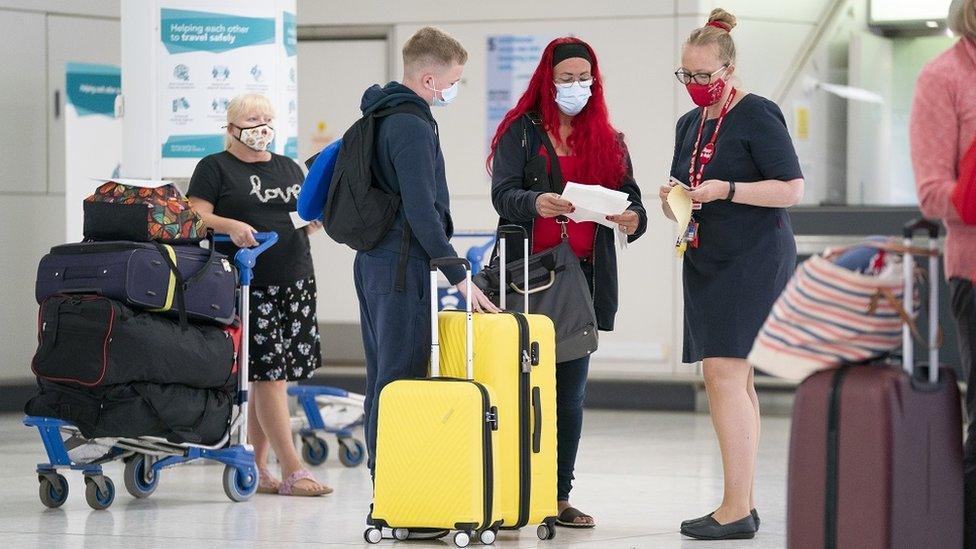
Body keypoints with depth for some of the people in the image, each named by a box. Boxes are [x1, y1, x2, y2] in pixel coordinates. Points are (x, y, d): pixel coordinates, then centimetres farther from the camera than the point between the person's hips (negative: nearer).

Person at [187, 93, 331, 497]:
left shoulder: (288, 168, 20)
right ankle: (292, 472, -10)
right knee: (269, 374, -9)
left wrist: (318, 218, 1)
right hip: (249, 287, -6)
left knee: (268, 378, 6)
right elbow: (196, 218, -6)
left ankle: (256, 468, 12)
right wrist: (231, 227, -22)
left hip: (295, 282, 6)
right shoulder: (215, 168, 3)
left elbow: (307, 221, 24)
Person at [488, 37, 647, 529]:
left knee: (570, 392, 4)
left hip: (584, 277, 3)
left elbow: (629, 196, 5)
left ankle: (558, 497, 8)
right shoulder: (520, 131, 4)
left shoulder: (608, 140, 14)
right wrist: (537, 203, -32)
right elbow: (502, 193, -10)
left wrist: (633, 220, -19)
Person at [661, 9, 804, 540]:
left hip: (754, 259, -8)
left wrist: (727, 190, -20)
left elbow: (791, 189, -13)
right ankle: (743, 505, 11)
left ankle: (736, 509, -15)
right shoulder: (690, 124, 16)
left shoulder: (757, 115, -8)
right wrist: (672, 199, 0)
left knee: (724, 377, -15)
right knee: (734, 382, 8)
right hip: (706, 260, 8)